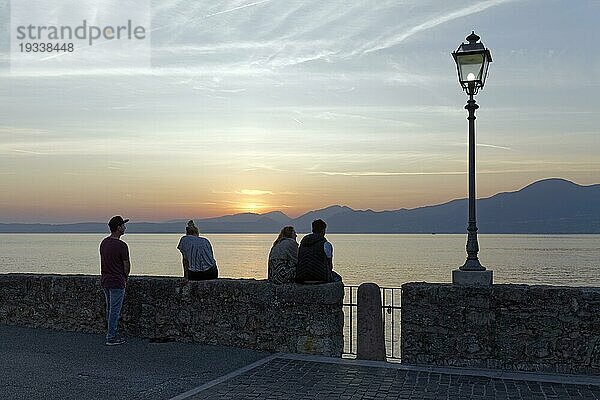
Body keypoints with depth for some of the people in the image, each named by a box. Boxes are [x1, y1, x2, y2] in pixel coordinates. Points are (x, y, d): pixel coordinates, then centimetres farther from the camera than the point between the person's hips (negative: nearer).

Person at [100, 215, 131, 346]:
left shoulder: (104, 242, 6)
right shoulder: (121, 245, -19)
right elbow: (127, 265, -12)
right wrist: (125, 278, 9)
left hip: (105, 280, 8)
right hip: (117, 282, -8)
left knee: (110, 309, 17)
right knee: (115, 310, 0)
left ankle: (111, 334, 25)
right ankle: (111, 338, 6)